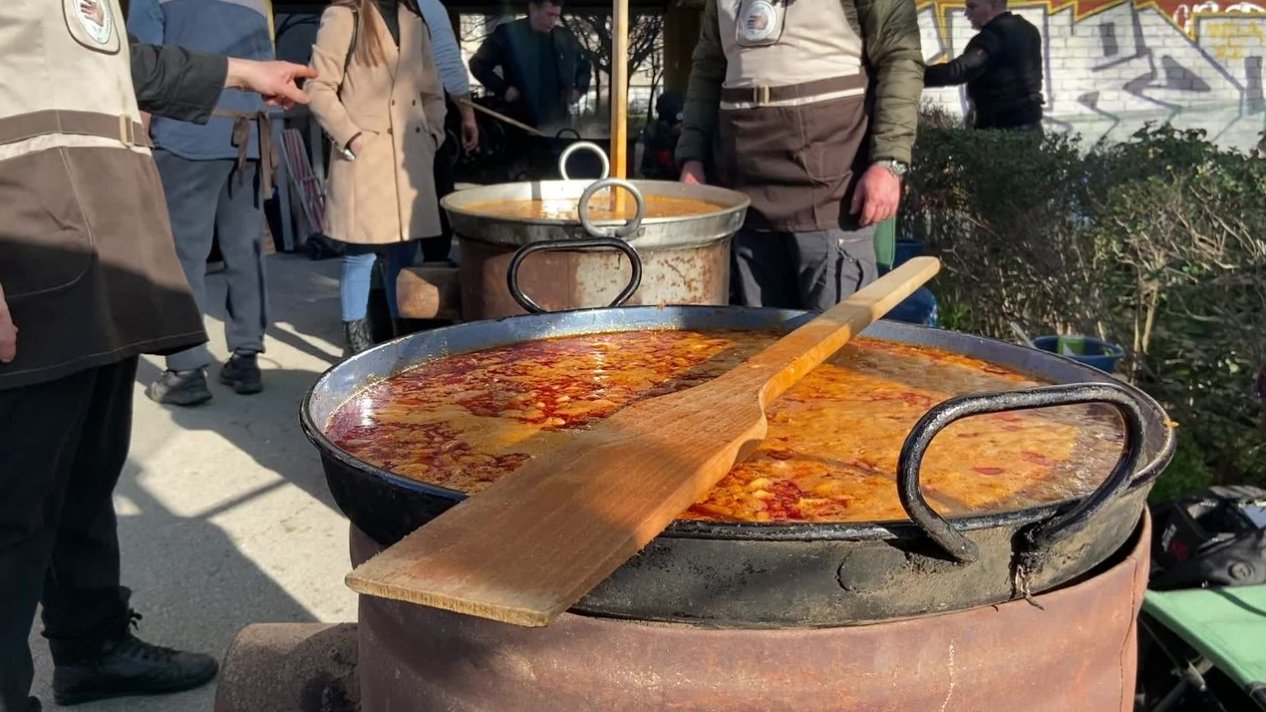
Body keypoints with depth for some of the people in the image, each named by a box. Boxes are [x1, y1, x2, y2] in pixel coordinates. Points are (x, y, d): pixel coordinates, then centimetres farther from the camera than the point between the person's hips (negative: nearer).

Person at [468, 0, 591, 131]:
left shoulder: (565, 37, 9)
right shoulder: (507, 34, -3)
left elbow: (584, 64, 26)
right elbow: (478, 64, 2)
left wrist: (579, 89, 10)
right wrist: (503, 89, -7)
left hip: (559, 123, 4)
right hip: (523, 124, -3)